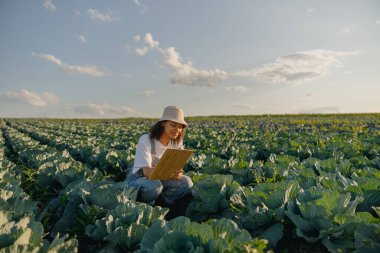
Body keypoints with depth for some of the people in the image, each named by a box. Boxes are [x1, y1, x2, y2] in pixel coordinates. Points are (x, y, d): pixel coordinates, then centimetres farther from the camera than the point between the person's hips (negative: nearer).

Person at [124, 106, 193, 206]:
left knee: (186, 182, -19)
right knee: (154, 185, -37)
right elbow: (147, 172, -27)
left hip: (159, 179, 5)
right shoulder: (146, 140, -19)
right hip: (137, 180, -4)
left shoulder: (177, 143, -3)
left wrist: (177, 173, -34)